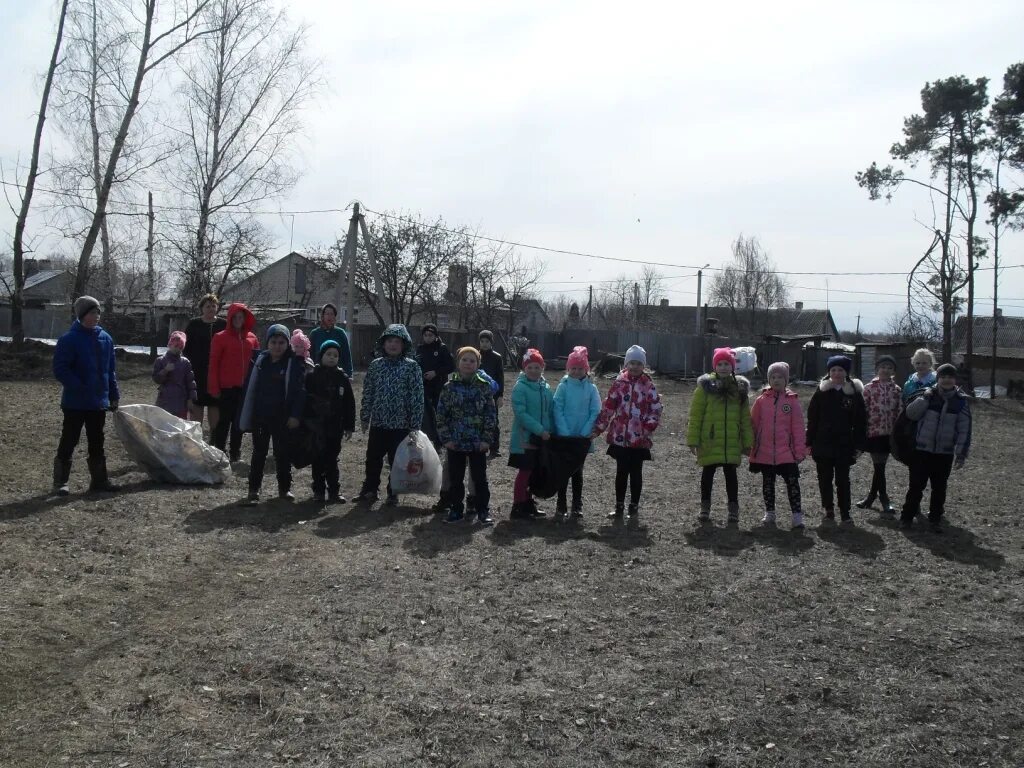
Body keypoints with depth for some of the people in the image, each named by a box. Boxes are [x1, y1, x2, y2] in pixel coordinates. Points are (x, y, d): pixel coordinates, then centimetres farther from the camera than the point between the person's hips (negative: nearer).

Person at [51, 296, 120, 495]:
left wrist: (114, 396, 9)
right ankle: (60, 482, 11)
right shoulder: (69, 339, -12)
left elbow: (111, 369, 12)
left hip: (98, 402, 6)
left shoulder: (105, 338, 6)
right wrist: (80, 388, -22)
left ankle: (99, 479, 22)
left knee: (97, 441, 13)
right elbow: (60, 369, -15)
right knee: (69, 441, 2)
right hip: (75, 402, -6)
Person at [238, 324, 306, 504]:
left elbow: (299, 391, -9)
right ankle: (254, 489, 15)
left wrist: (295, 415, -15)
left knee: (283, 453, 8)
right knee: (259, 452, 9)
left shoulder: (295, 363, -6)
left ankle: (284, 488, 19)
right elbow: (250, 388, 4)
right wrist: (246, 417, 2)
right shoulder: (260, 361, 3)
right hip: (260, 417, 3)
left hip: (282, 418, -3)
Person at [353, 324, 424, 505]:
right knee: (373, 458, 11)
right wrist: (365, 417, 6)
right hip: (378, 423, 3)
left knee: (397, 461, 8)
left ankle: (393, 493, 22)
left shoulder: (411, 367, -7)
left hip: (401, 424, -3)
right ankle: (369, 489, 27)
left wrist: (415, 425, -11)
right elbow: (367, 393, 9)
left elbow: (417, 397, -8)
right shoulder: (375, 365, 4)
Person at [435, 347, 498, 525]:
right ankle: (456, 509, 22)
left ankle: (483, 511, 15)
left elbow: (491, 415, -1)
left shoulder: (484, 387, -1)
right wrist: (446, 438, -5)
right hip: (455, 442, 1)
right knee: (455, 478, 10)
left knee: (480, 478, 5)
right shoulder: (450, 387, 0)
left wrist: (487, 439, -7)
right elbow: (441, 414, 0)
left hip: (478, 443, -1)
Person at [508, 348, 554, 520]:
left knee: (535, 472, 13)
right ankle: (518, 508, 5)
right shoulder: (520, 387, -12)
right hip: (525, 438, -6)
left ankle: (528, 504, 25)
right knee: (525, 472, -3)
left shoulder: (545, 388, 9)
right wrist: (540, 430, -21)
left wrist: (551, 430, 1)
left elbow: (550, 411, 14)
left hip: (543, 438, 6)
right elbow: (520, 413, -19)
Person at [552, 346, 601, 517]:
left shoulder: (591, 388, -3)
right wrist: (564, 432, -16)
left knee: (578, 471, 11)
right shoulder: (563, 386, -5)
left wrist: (585, 432, -12)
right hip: (564, 436, -1)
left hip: (583, 437, 1)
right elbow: (557, 410, -8)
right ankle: (561, 504, 16)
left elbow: (595, 412, -4)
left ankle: (577, 505, 19)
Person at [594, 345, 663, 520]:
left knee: (636, 472, 7)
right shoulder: (619, 383, 3)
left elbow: (656, 410, -1)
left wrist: (647, 428, -12)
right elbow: (608, 407, 3)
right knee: (621, 472, 9)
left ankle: (634, 506, 18)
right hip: (619, 436, 1)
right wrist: (598, 428, 0)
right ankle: (619, 506, 18)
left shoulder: (648, 386, -1)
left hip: (639, 439, -1)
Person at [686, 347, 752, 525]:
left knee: (731, 474, 8)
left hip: (732, 443, 2)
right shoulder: (705, 386, -3)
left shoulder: (740, 387, 6)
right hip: (709, 441, -2)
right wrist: (693, 440, -8)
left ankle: (733, 509, 16)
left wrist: (747, 442, 6)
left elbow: (745, 417, 8)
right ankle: (705, 508, 20)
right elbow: (695, 415, -4)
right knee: (707, 473, 9)